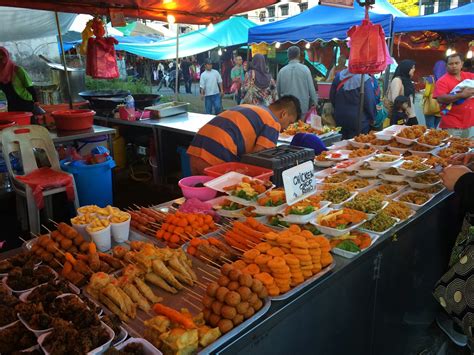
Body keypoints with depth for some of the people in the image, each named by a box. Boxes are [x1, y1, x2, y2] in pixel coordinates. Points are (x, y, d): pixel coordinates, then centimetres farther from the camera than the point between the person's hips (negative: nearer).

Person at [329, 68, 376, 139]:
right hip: (359, 123, -5)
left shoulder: (339, 76, 1)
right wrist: (372, 118, 4)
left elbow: (332, 98, 9)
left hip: (340, 120, 5)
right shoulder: (364, 79, -16)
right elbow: (369, 102, -12)